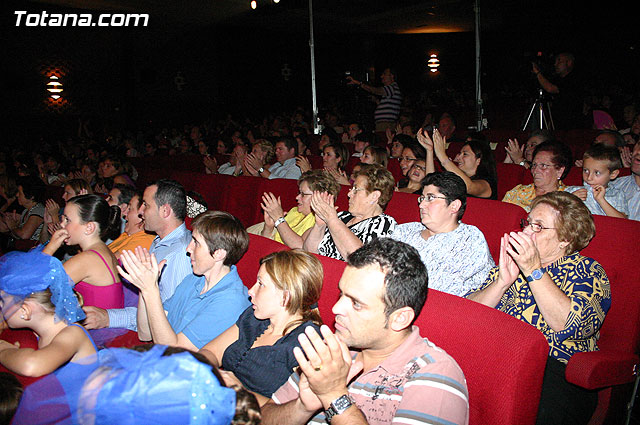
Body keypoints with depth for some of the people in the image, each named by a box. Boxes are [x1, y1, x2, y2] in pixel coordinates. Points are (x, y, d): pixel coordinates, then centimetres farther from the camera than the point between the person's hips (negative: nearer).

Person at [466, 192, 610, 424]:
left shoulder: (588, 272, 7)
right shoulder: (511, 261, 17)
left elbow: (569, 326, -14)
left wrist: (534, 270, -15)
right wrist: (502, 282, -9)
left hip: (555, 369, -3)